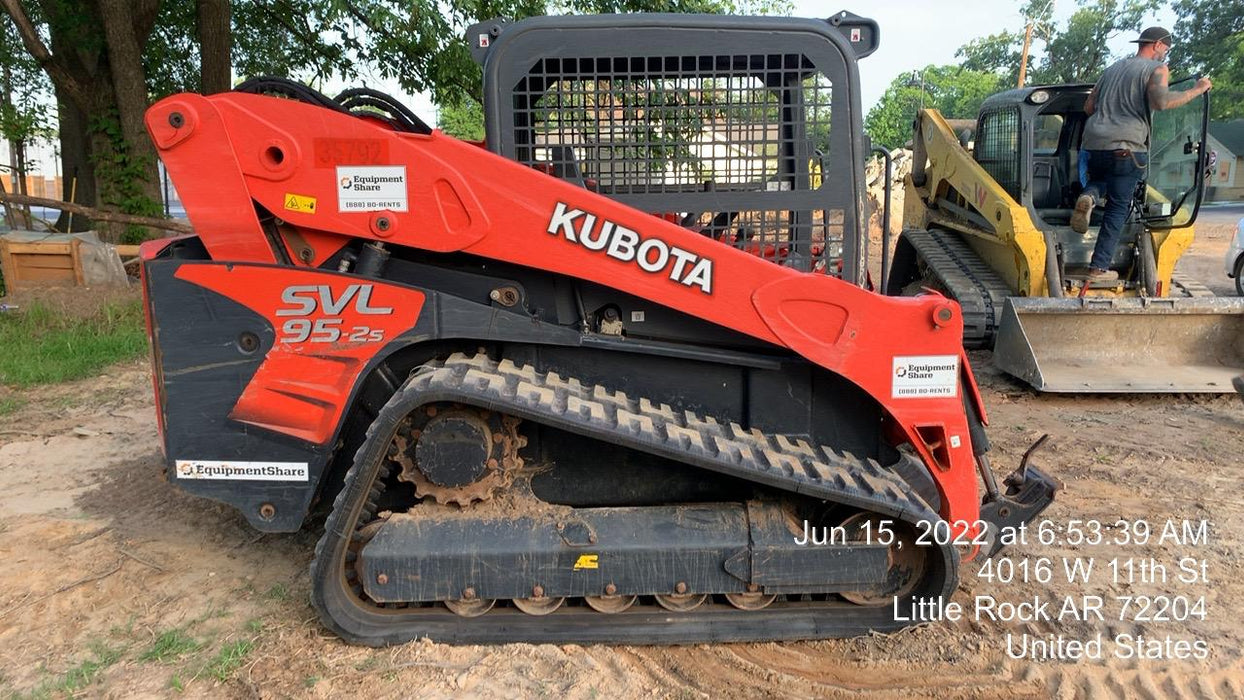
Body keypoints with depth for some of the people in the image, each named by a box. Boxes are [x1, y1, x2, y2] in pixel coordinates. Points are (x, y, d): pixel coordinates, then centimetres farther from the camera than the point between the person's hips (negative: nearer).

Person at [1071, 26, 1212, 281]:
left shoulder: (1113, 68, 22)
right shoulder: (1157, 69, 2)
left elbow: (1089, 107, 24)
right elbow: (1161, 101, -16)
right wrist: (1196, 90, -5)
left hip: (1093, 144, 6)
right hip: (1126, 148, -5)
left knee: (1100, 181, 32)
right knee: (1117, 208, 3)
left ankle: (1088, 197, -5)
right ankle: (1099, 268, 1)